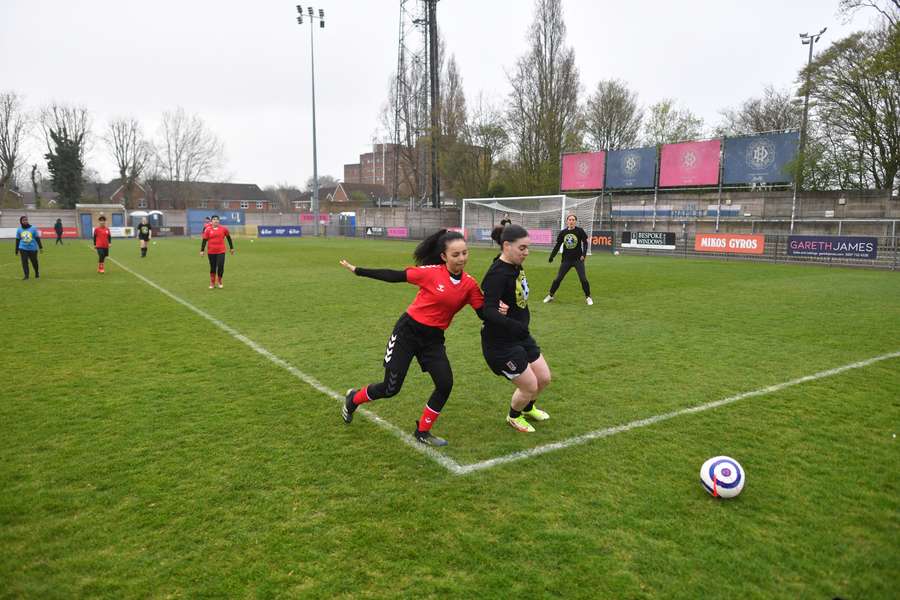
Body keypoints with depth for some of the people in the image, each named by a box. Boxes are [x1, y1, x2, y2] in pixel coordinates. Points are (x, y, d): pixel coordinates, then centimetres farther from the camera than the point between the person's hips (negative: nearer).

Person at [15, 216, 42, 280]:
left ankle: (37, 274, 28)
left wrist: (40, 247, -1)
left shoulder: (33, 228, -2)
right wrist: (17, 250, 10)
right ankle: (26, 275, -2)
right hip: (23, 249, 1)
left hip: (33, 248, -1)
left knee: (34, 262, 8)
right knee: (24, 262, -6)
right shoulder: (19, 230, 4)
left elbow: (37, 238, 1)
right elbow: (17, 240, 10)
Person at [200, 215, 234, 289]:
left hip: (221, 252, 0)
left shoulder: (223, 228, 1)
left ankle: (219, 282, 14)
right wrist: (202, 250, 0)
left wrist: (231, 248, 15)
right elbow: (204, 240, 3)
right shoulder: (208, 230, 0)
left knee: (220, 267, -7)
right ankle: (212, 283, 20)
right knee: (212, 268, 8)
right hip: (211, 252, 0)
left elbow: (228, 238, 12)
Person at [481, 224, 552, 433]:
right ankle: (514, 416, 35)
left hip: (521, 336, 9)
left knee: (544, 378, 17)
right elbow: (489, 311, -36)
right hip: (501, 343, -9)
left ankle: (528, 408, 49)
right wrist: (516, 326, -48)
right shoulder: (497, 274, -27)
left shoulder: (515, 266, 0)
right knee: (530, 386, 3)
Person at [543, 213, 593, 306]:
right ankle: (550, 296, 19)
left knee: (583, 279, -5)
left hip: (578, 259, -2)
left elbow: (585, 243, -3)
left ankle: (588, 297, 13)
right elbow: (557, 245, 9)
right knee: (558, 278, 4)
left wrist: (583, 254, -15)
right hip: (566, 259, 2)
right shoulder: (563, 232, 2)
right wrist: (552, 256, 3)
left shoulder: (580, 231, -5)